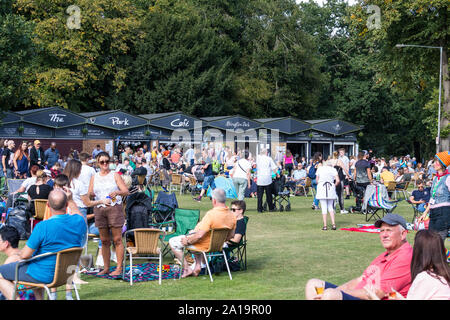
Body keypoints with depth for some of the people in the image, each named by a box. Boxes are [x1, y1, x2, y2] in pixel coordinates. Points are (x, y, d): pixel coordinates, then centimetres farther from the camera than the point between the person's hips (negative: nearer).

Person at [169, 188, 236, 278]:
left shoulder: (211, 214, -31)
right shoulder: (231, 216, -8)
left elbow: (199, 235, -31)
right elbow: (231, 235, 5)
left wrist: (188, 241, -15)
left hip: (204, 245, -8)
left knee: (172, 242, 8)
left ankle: (187, 269, 5)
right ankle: (198, 266, 27)